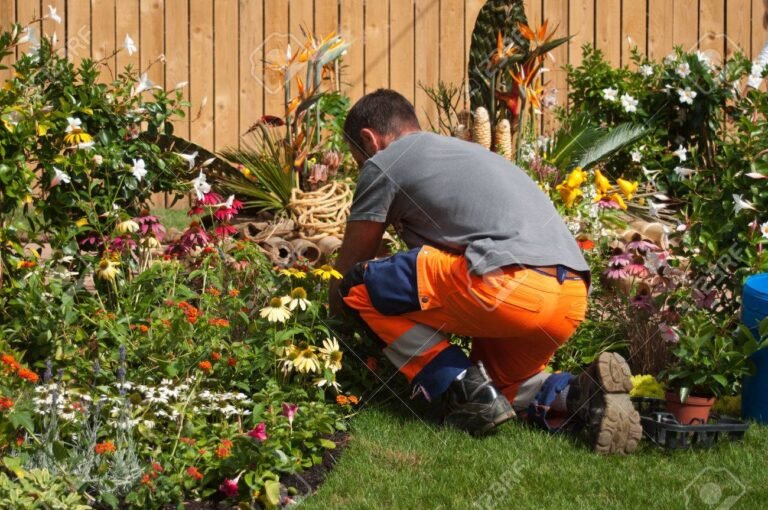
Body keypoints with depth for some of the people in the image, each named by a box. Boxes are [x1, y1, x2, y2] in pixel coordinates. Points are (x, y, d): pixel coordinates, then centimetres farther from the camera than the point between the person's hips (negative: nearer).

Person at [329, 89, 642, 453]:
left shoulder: (383, 164, 11)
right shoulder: (462, 150, 34)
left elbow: (347, 269, 17)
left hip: (509, 284, -9)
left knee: (362, 287, 6)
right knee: (495, 381, 30)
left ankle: (467, 394, -2)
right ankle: (577, 396, 2)